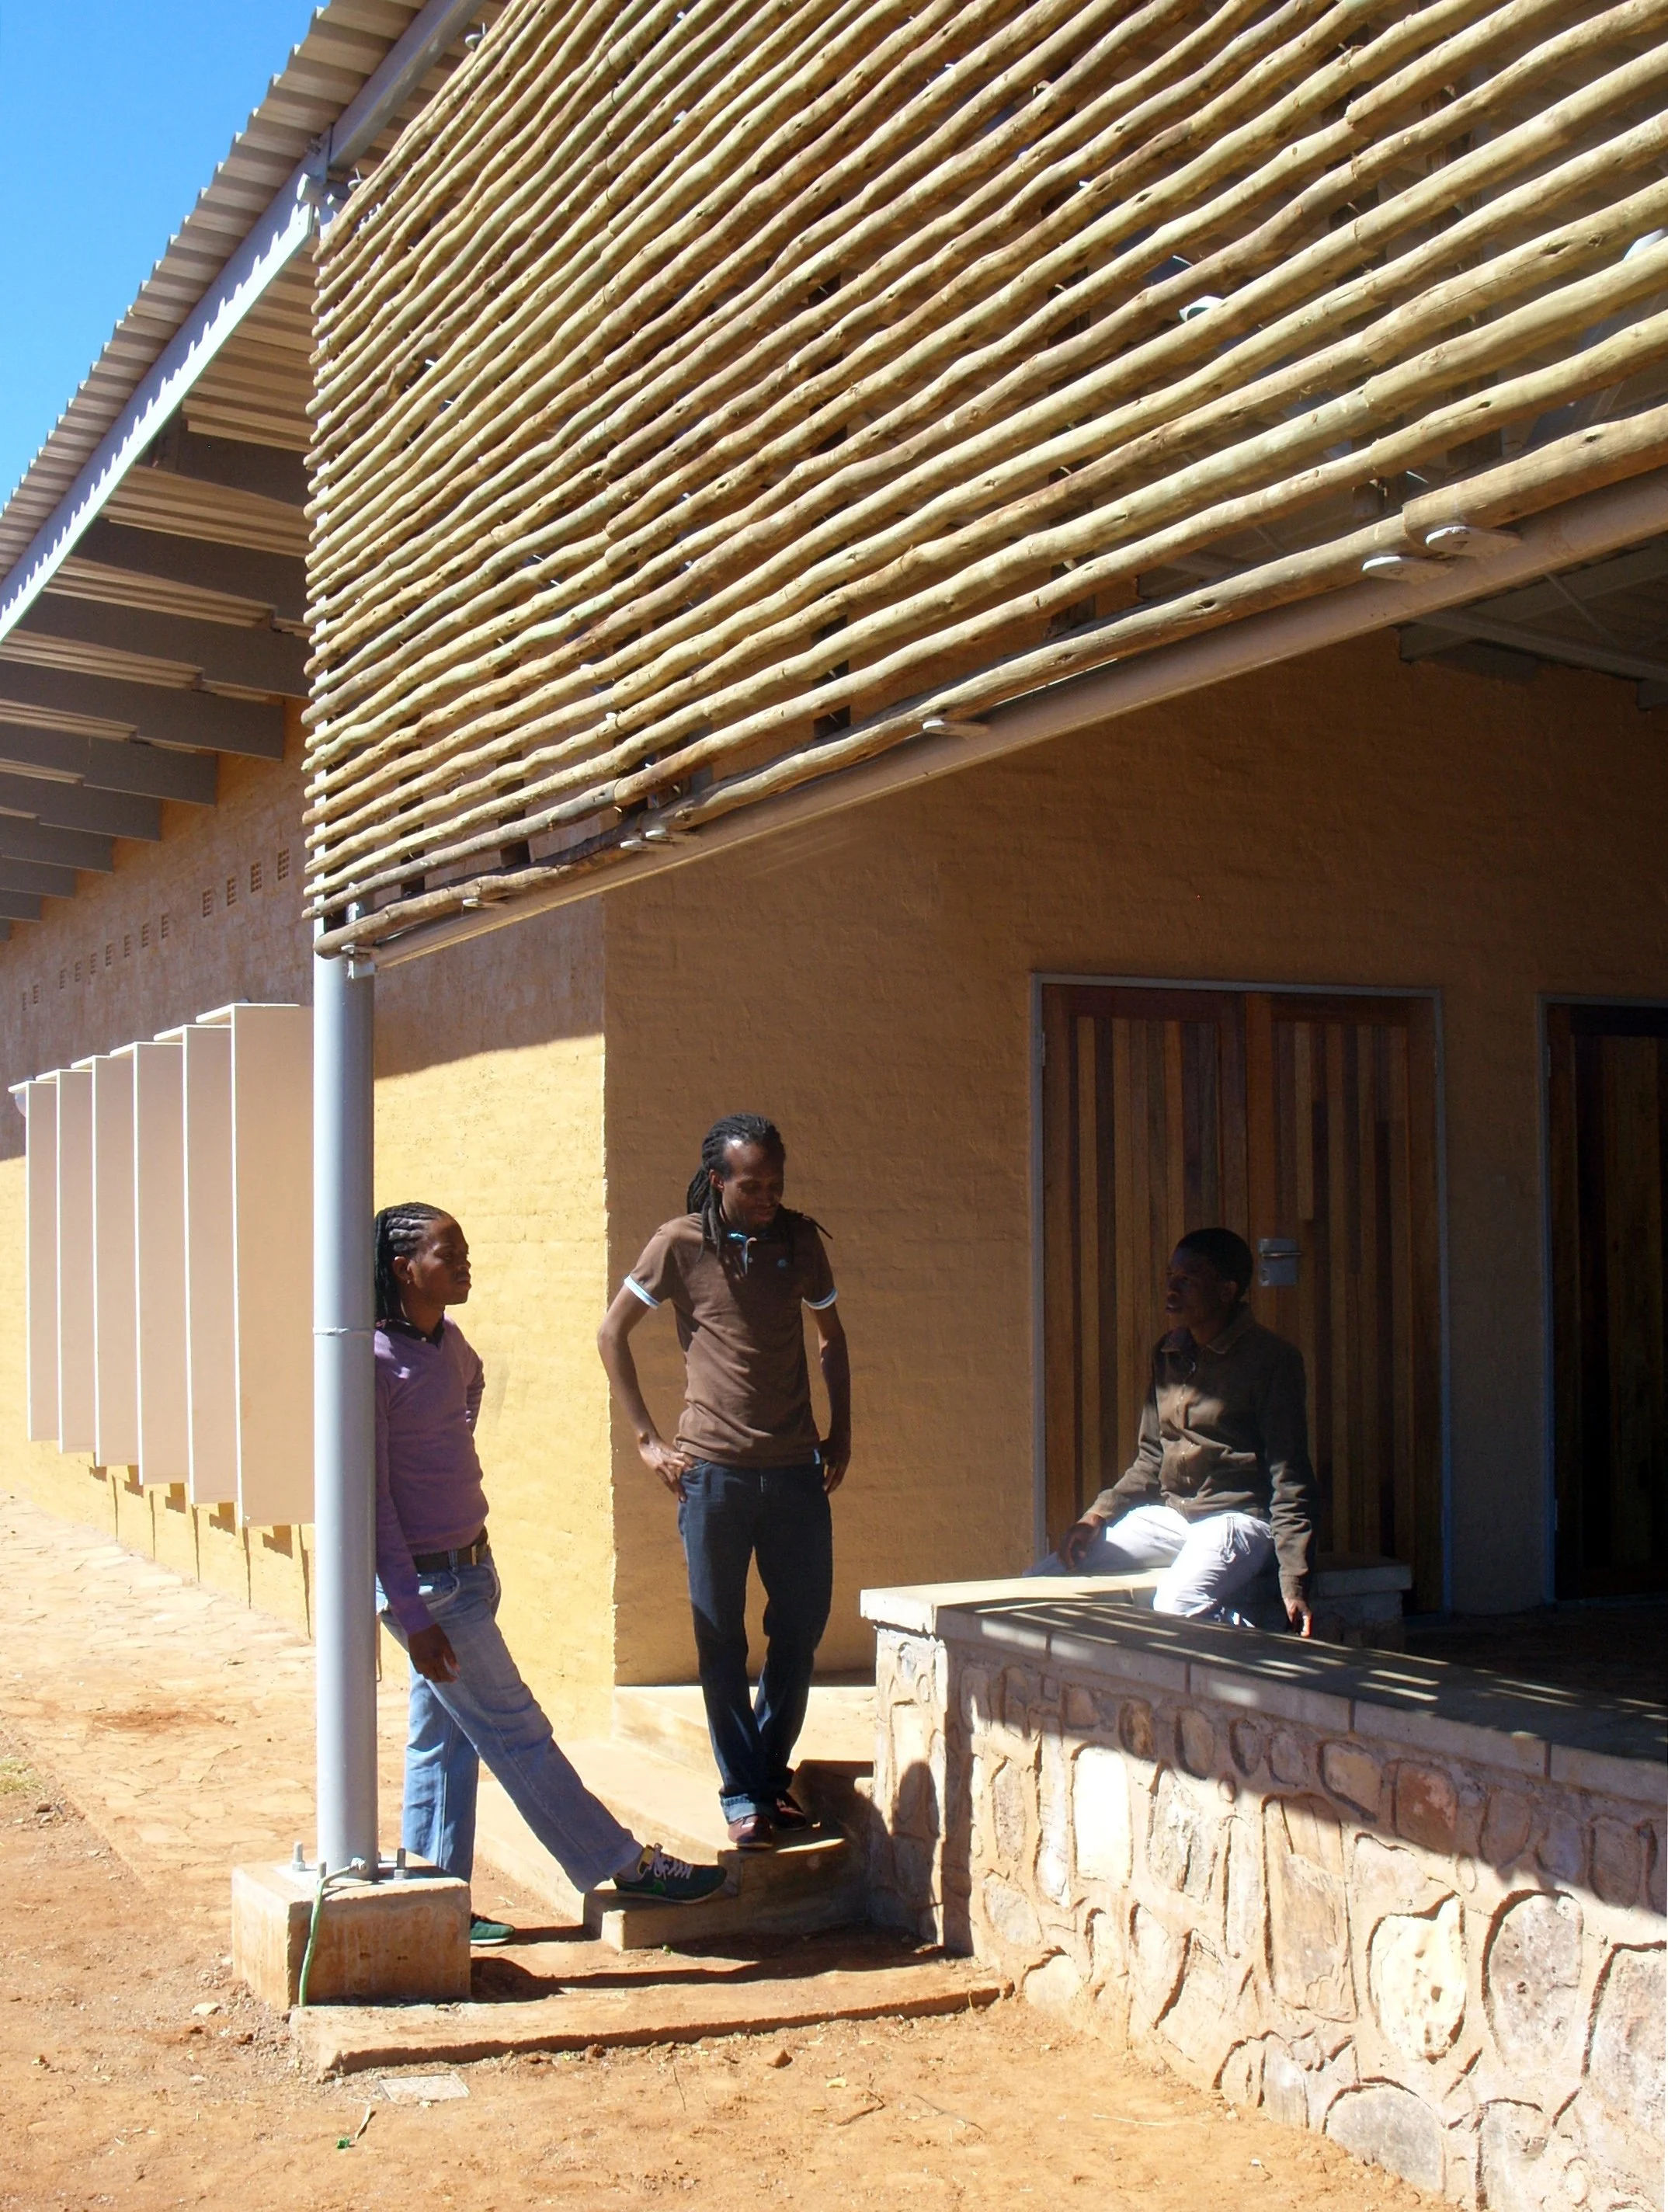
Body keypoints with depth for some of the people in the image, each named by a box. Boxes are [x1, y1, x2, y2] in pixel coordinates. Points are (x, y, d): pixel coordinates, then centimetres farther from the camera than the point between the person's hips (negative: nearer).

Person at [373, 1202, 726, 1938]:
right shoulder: (375, 1361, -18)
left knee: (444, 1740, 13)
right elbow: (372, 1500, -18)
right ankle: (628, 1867, 8)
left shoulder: (449, 1342, 6)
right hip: (426, 1581, -8)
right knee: (516, 1735, 2)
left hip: (469, 1567, 8)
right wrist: (412, 1615, -18)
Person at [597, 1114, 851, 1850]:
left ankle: (772, 1771, 24)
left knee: (802, 1629, 7)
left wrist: (839, 1434, 11)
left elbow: (832, 1337, 18)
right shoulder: (680, 1244, -4)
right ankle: (743, 1796, 12)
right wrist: (647, 1439, -1)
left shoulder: (799, 1239, 5)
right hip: (713, 1471, -3)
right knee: (722, 1639, 3)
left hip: (796, 1469, 3)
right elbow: (612, 1334, 3)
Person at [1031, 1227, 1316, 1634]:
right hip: (1168, 1515, 7)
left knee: (1173, 1607, -36)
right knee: (1039, 1583, -4)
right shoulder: (1169, 1354, 12)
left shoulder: (1270, 1359, -8)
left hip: (1237, 1517, -7)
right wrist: (1098, 1516, 0)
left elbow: (1289, 1476, -10)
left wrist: (1294, 1581, -18)